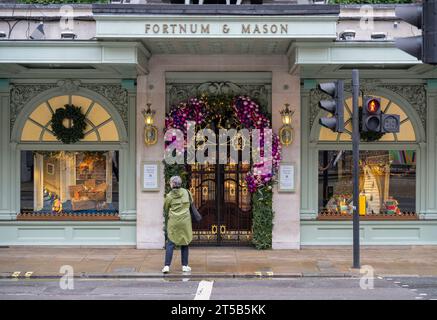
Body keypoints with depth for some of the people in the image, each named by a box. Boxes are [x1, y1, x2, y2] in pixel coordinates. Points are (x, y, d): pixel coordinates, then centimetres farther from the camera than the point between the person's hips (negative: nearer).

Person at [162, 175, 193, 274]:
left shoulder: (169, 196, -6)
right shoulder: (186, 192, 0)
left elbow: (165, 209, 6)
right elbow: (191, 203, 14)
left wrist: (167, 216, 25)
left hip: (173, 222, -2)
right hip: (185, 221, 2)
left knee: (170, 244, 2)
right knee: (184, 243, 12)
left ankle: (167, 266, -6)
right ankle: (185, 266, 15)